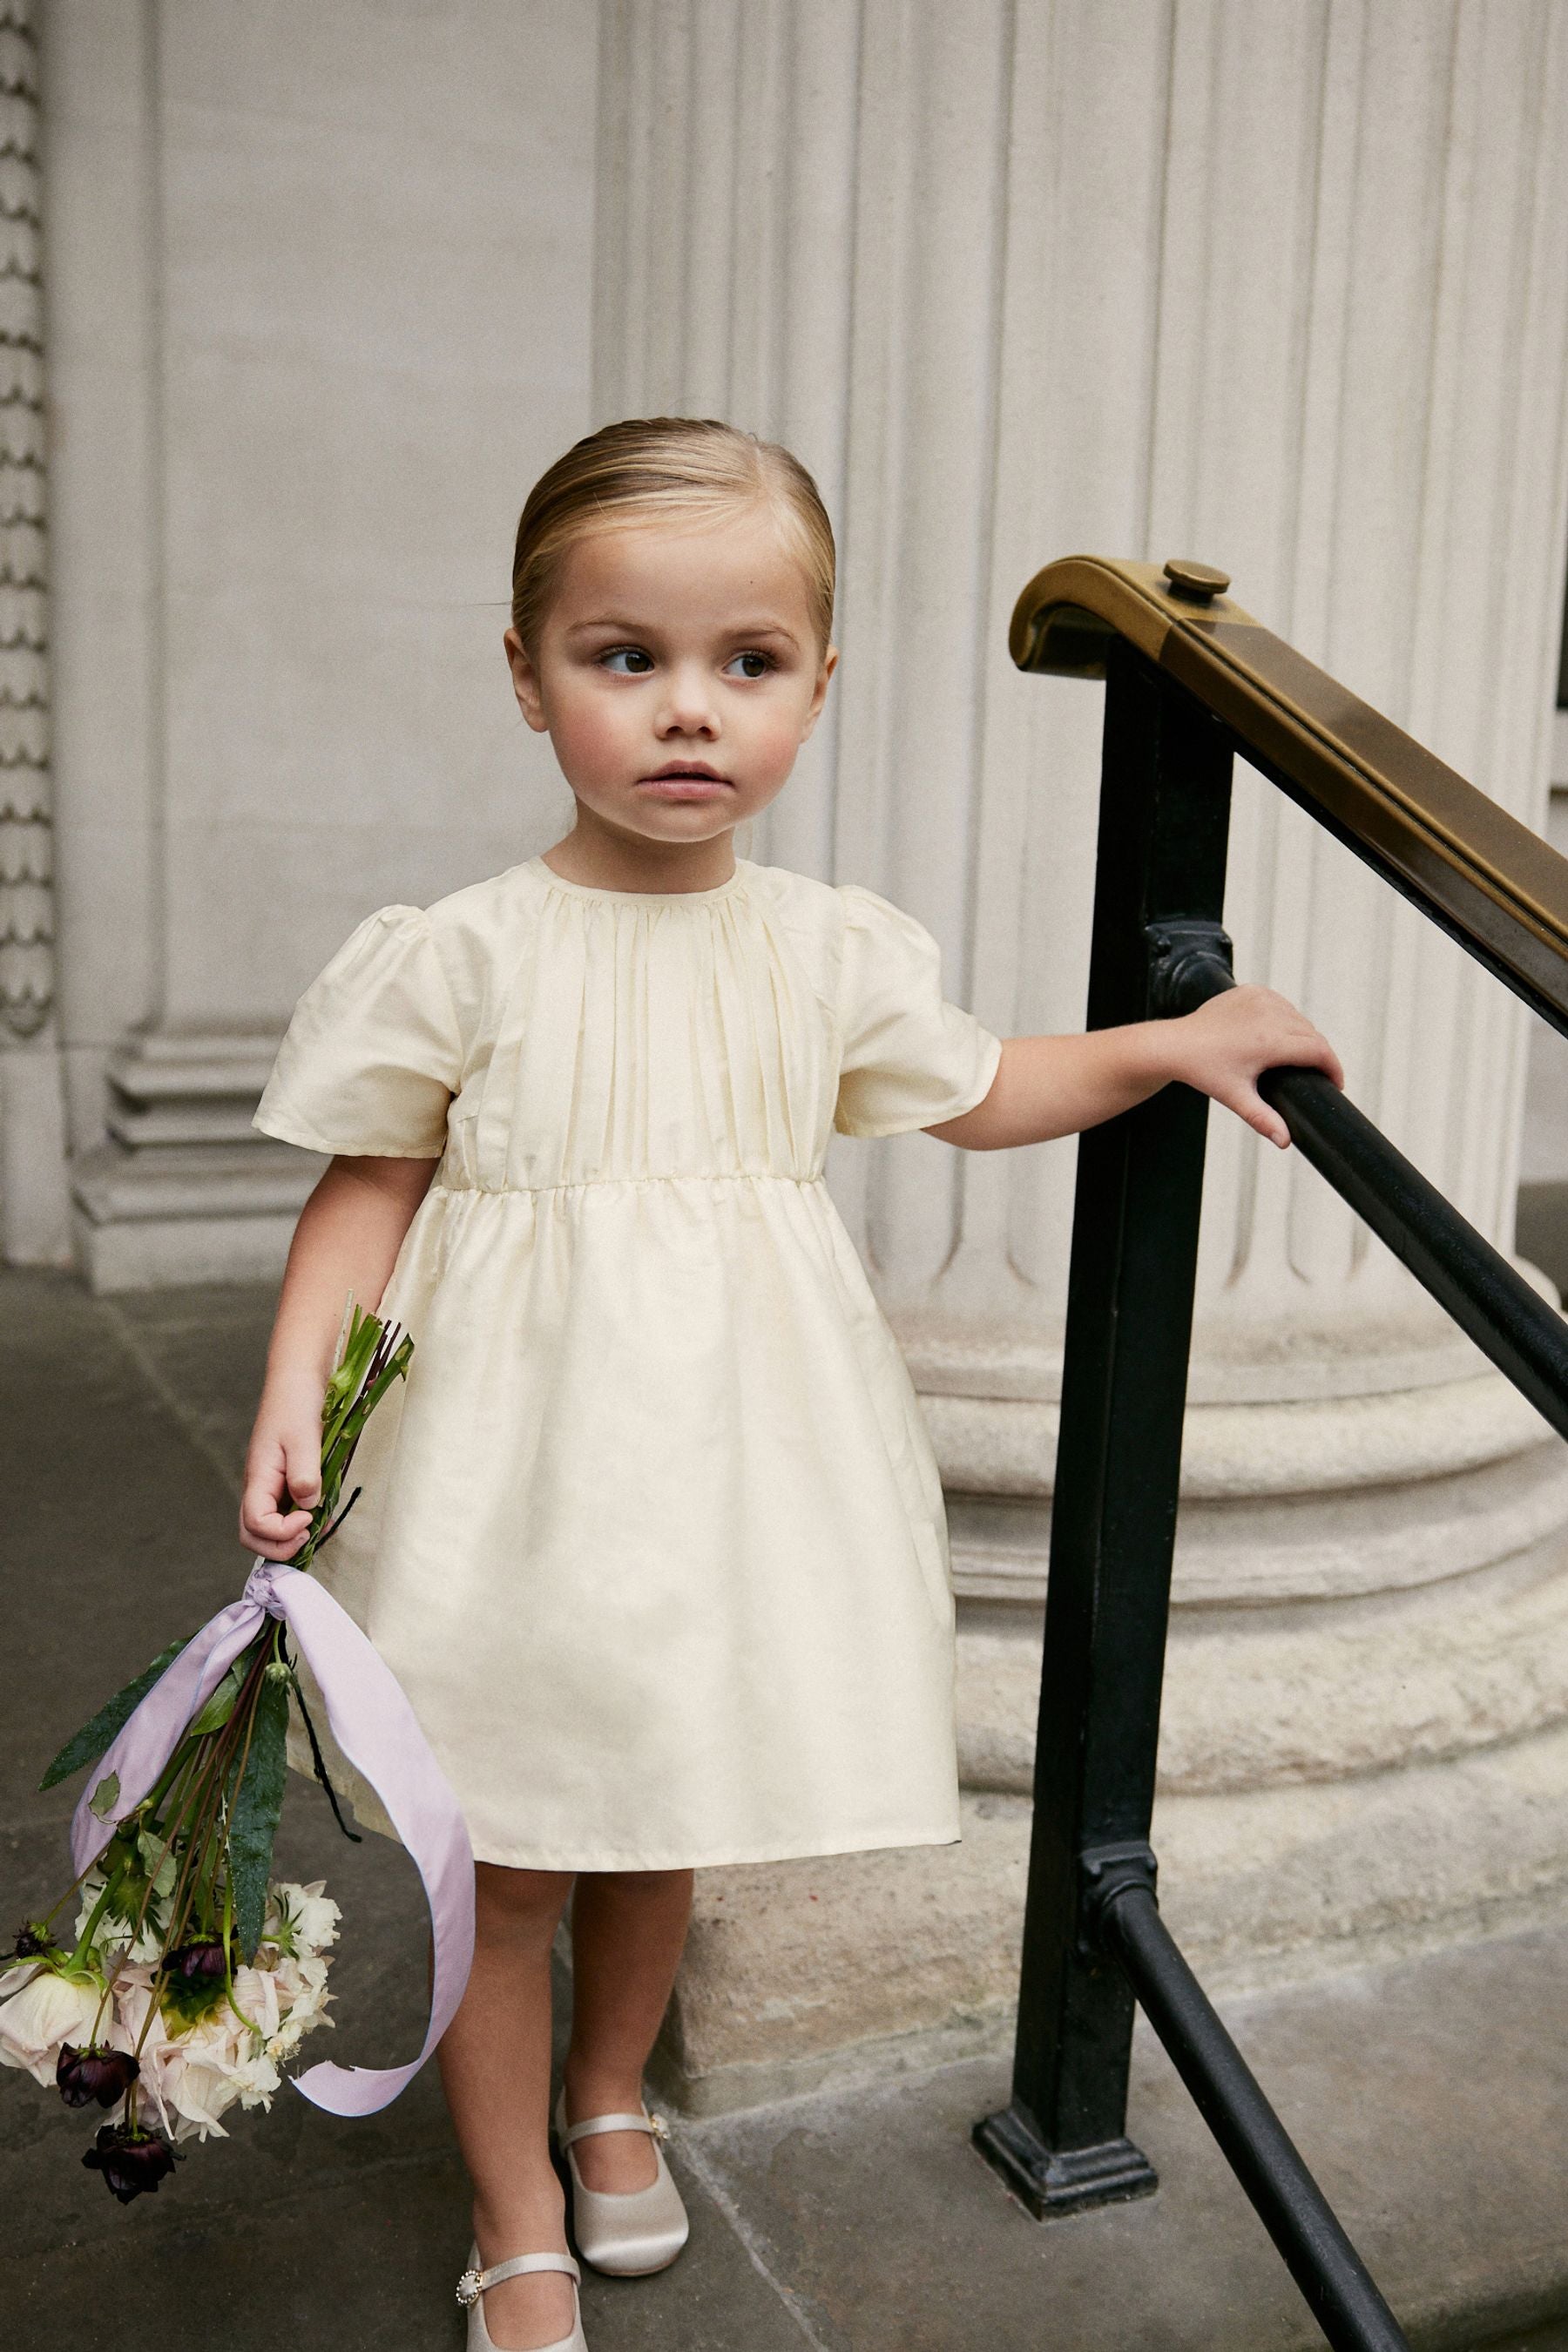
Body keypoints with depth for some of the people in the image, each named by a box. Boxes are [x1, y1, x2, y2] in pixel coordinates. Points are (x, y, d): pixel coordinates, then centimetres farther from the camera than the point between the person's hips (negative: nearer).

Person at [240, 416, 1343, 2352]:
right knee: (506, 1864, 10)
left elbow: (975, 1093, 15)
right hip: (526, 1465, -3)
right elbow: (372, 1184, -3)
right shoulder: (464, 954, -11)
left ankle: (609, 2096, 50)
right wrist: (294, 1388, -16)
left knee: (662, 1821, 20)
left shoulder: (831, 950, -1)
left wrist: (1175, 1043, 9)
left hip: (726, 1462, 3)